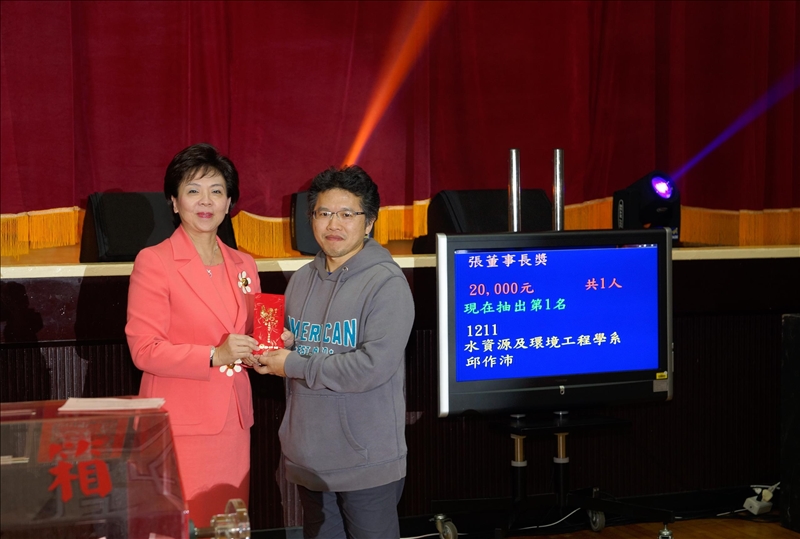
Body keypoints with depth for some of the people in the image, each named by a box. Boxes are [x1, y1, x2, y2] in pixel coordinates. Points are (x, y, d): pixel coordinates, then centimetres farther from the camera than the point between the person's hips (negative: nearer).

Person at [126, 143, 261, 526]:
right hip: (181, 426, -6)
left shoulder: (243, 265, 14)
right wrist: (214, 356, -20)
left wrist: (260, 350, -1)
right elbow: (144, 350, -10)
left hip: (232, 422, 6)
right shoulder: (153, 261, -5)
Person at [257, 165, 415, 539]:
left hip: (366, 463, -6)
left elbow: (375, 365, -22)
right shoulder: (301, 280, 11)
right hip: (309, 458, 6)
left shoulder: (386, 283, -12)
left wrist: (294, 365, -15)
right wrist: (283, 344, -3)